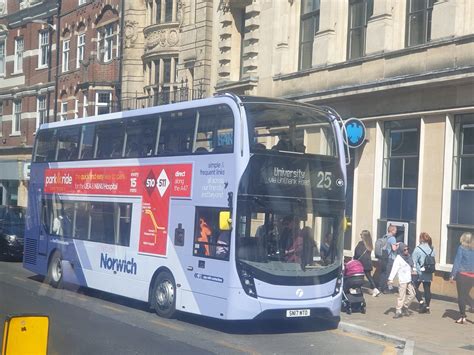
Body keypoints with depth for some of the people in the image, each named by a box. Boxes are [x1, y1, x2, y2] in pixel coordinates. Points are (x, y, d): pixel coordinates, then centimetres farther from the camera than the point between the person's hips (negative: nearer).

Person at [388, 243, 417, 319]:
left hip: (409, 280, 7)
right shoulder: (398, 258, -12)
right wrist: (391, 278, -26)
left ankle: (405, 307, 25)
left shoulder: (408, 257, 10)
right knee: (401, 296, -6)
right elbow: (394, 269, -18)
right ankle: (398, 311, 0)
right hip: (402, 280, -7)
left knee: (412, 294, 11)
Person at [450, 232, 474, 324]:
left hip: (462, 275, -5)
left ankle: (463, 317, 3)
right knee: (466, 295, 19)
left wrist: (453, 275, -7)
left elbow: (457, 262, -9)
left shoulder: (461, 248, -6)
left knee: (461, 296, 3)